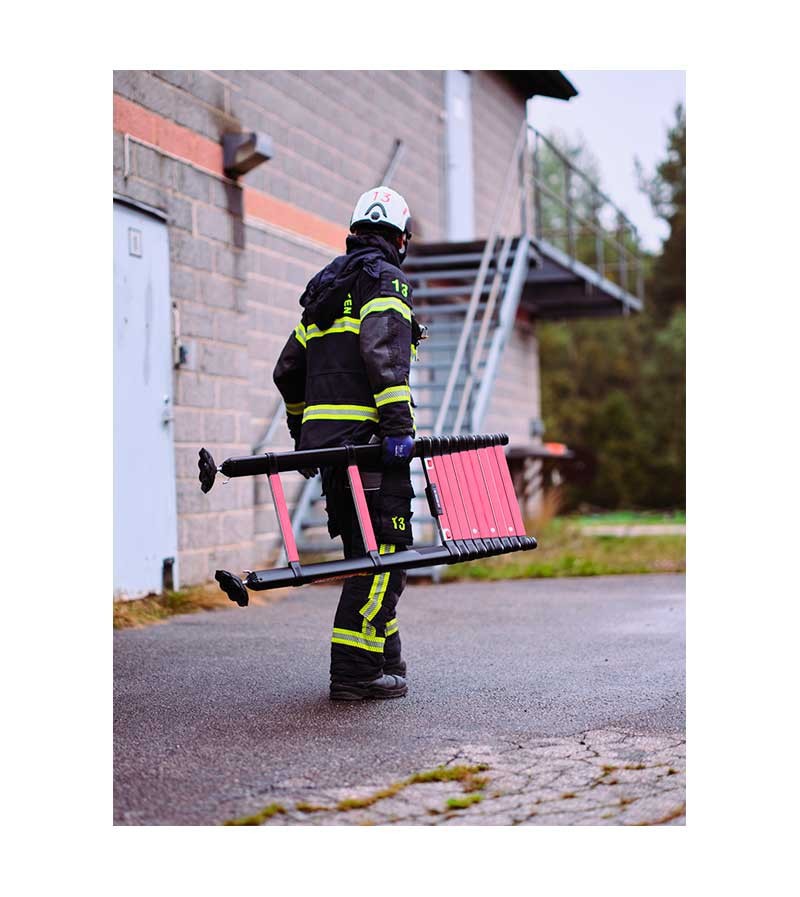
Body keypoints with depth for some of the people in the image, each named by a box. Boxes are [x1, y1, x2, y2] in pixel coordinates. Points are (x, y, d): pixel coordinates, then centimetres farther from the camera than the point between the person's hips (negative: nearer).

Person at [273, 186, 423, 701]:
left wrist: (302, 431, 36)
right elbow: (384, 354, -19)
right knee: (385, 552, -7)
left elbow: (288, 371, 26)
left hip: (327, 439, 9)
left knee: (366, 554, 16)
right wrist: (400, 424, -25)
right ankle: (355, 672, -10)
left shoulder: (324, 287, 24)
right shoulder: (385, 279, -2)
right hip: (366, 434, -9)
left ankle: (385, 660, 23)